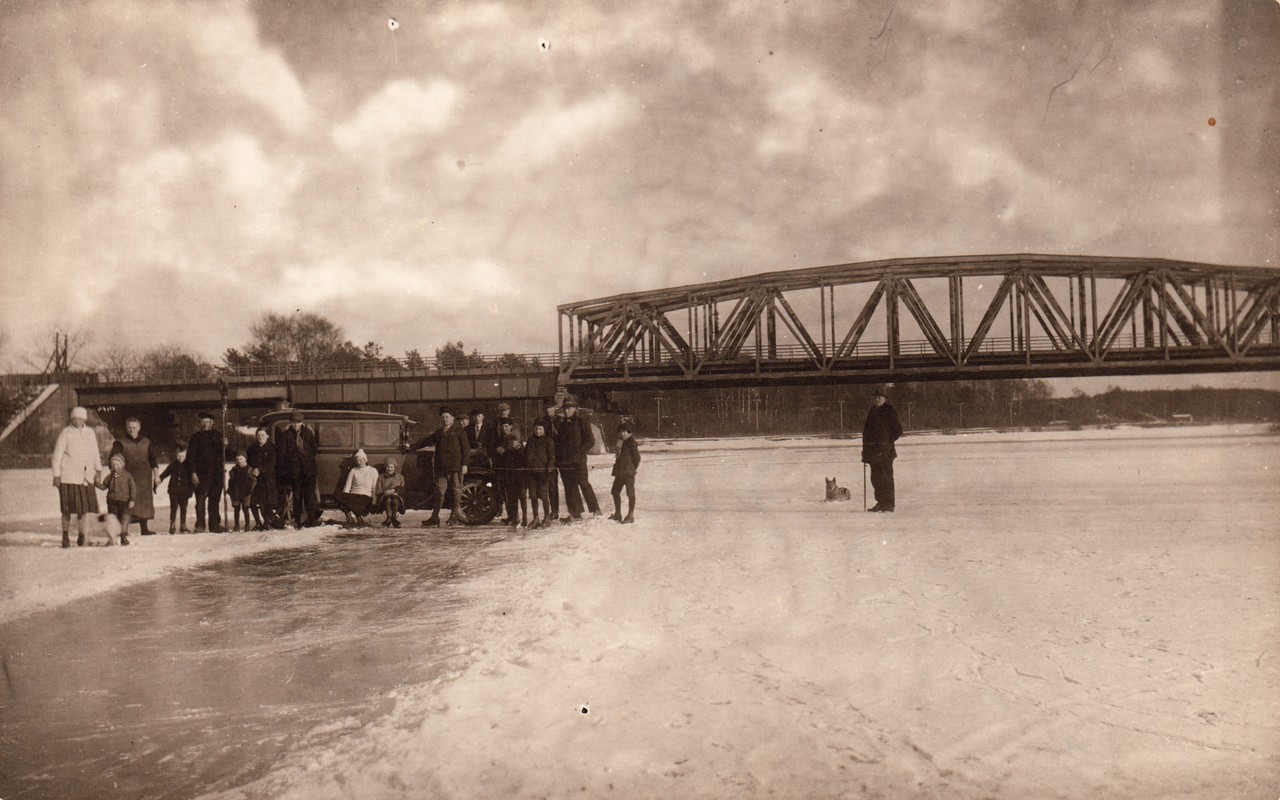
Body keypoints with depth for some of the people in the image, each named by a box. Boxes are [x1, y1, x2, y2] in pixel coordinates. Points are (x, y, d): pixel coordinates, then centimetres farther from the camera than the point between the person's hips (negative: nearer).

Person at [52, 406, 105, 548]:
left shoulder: (90, 432, 10)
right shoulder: (66, 433, -3)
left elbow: (95, 453, 19)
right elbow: (57, 455, -3)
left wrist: (98, 471, 17)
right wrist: (56, 476, -6)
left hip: (86, 477, 4)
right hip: (68, 477, -4)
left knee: (84, 508, 3)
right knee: (67, 509, 1)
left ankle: (81, 537, 13)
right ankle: (65, 537, 13)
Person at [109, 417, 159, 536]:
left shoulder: (146, 442, 12)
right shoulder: (120, 443, 2)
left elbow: (153, 460, 12)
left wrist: (156, 475, 5)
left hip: (144, 477, 4)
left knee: (145, 502, 6)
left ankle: (144, 529, 13)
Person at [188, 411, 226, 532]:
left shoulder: (217, 436, 13)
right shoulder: (196, 437, 6)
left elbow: (223, 454, 12)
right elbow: (191, 456, 2)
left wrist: (224, 446, -9)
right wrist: (193, 472, -7)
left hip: (216, 473, 2)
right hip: (201, 474, -2)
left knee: (214, 500, 7)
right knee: (200, 500, -8)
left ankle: (214, 526, 11)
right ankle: (200, 526, -7)